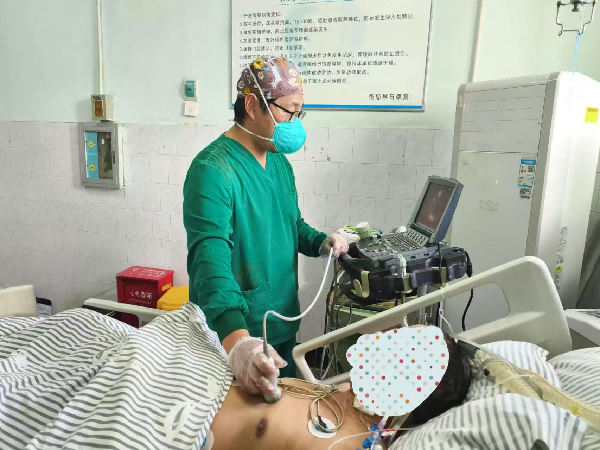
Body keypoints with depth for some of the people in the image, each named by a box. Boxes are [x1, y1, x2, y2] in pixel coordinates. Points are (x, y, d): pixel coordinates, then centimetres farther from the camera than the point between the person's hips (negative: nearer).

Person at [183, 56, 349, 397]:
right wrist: (236, 340, -48)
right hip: (233, 334, -7)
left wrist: (321, 242, -4)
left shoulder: (279, 161, 5)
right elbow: (210, 258, -35)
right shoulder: (214, 170, -23)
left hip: (285, 326, 8)